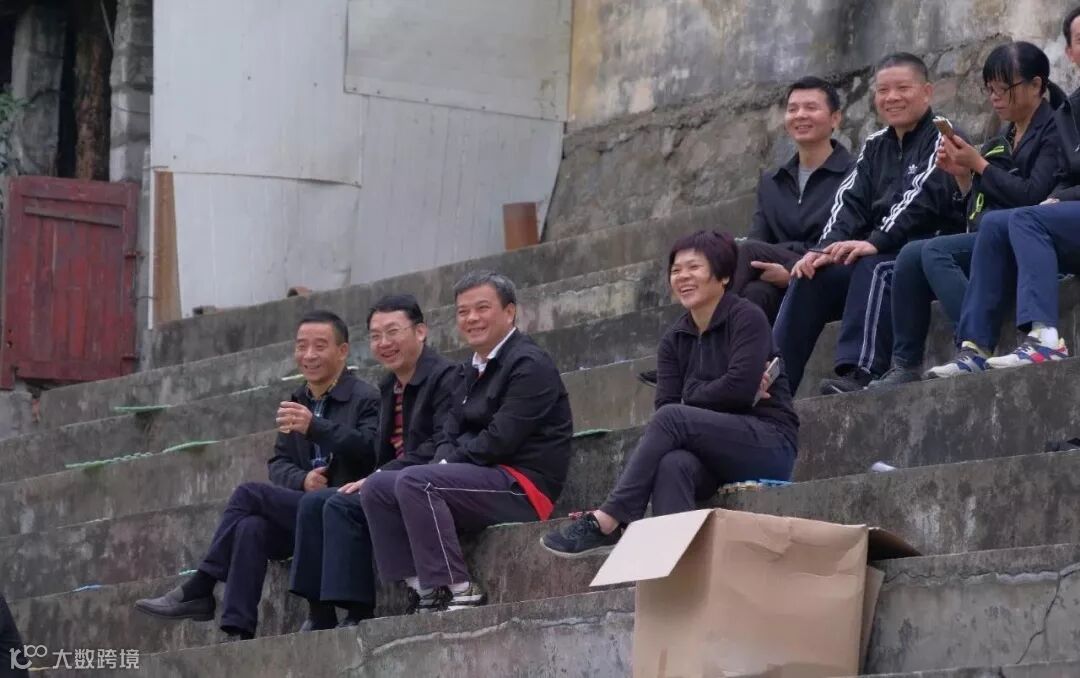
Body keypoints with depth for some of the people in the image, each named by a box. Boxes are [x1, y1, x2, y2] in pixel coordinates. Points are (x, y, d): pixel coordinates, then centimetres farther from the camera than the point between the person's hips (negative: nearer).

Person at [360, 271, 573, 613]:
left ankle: (459, 589, -28)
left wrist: (449, 464, -11)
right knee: (376, 487, -1)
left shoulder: (529, 364, -8)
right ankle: (423, 588, -12)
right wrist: (444, 464, -7)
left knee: (413, 482, -28)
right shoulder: (471, 370, 21)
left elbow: (502, 440, -18)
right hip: (482, 478, 9)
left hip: (523, 488, -9)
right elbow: (449, 437, 16)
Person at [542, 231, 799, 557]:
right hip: (713, 458, 5)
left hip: (769, 442, -4)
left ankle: (606, 523, -31)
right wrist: (719, 397, -11)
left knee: (672, 418, -28)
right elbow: (666, 404, 0)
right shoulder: (674, 339, 12)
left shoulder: (746, 318, -4)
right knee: (672, 465, -32)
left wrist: (693, 397, -3)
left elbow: (741, 387, -18)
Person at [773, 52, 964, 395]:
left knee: (873, 268, -35)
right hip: (882, 252, 7)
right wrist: (824, 249, -12)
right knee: (810, 276, -13)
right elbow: (850, 201, 7)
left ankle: (860, 371, -46)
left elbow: (922, 199, -18)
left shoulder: (942, 139, -2)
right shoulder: (875, 146, 20)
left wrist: (875, 241, -31)